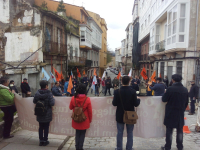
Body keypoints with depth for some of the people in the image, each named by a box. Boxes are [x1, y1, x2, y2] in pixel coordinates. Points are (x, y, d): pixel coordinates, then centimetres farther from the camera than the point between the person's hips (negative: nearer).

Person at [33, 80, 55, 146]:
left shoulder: (37, 93, -4)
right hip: (47, 114, -4)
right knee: (46, 128, 9)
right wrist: (53, 98, -2)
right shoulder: (49, 93, -17)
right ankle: (45, 141, 18)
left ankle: (41, 140, 24)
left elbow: (34, 101, 5)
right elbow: (52, 103, -20)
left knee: (41, 127, 16)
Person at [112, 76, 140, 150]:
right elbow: (136, 104, -10)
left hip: (120, 115, 0)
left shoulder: (117, 91, -13)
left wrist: (114, 99, 10)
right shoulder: (133, 91, -13)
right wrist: (138, 100, 10)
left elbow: (114, 103, -10)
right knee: (130, 133, 14)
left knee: (120, 133, 13)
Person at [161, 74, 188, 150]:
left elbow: (164, 99, -10)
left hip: (171, 113, -4)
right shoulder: (185, 90, -1)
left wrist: (165, 94, 9)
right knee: (179, 130, 15)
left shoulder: (170, 89, -17)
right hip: (180, 113, 4)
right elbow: (186, 102, 8)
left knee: (169, 130, 6)